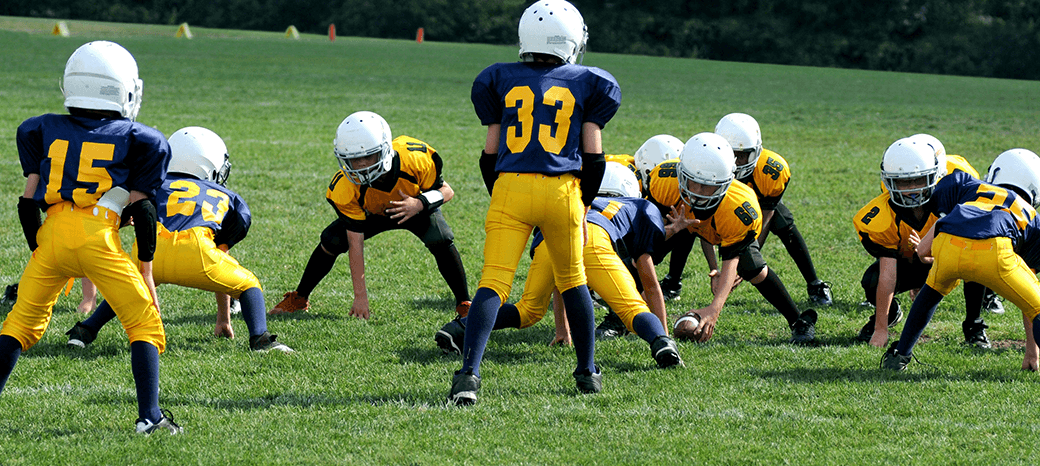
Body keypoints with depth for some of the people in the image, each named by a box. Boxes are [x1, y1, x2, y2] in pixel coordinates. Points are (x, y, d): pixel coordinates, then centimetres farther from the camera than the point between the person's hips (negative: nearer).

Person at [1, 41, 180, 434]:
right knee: (145, 325, 7)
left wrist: (38, 251, 25)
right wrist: (145, 269, 12)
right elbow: (141, 208, 7)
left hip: (52, 234, 3)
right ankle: (149, 413, -6)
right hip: (100, 238, -3)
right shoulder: (135, 139, 10)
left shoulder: (43, 131, 17)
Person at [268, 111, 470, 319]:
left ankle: (464, 305, -10)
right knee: (331, 241, -17)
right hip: (373, 214, 1)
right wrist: (360, 296, -30)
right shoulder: (345, 187, -35)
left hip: (418, 208, -1)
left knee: (441, 241, -28)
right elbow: (355, 243, -31)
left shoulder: (414, 159, -39)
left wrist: (420, 203, -45)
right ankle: (299, 298, 7)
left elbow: (446, 191, -22)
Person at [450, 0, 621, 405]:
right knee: (572, 280, 19)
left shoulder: (500, 80, 12)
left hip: (510, 188, 0)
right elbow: (593, 154, 9)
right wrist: (583, 204, 19)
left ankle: (469, 373, -22)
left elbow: (490, 153, 12)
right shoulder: (586, 83, 10)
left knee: (493, 284, -6)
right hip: (562, 190, 0)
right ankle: (588, 372, 27)